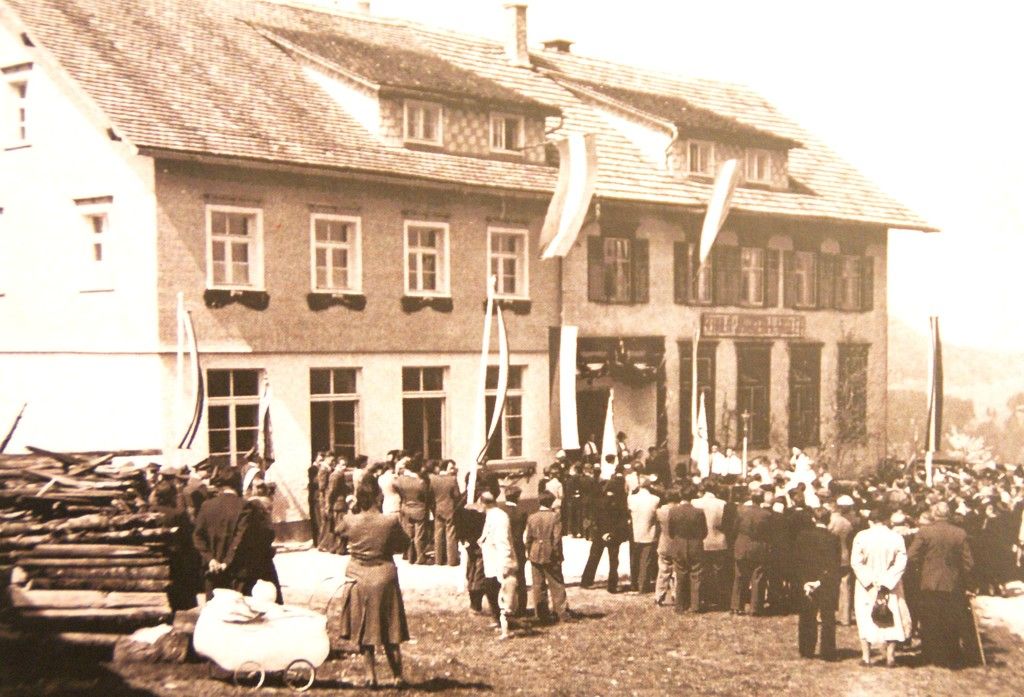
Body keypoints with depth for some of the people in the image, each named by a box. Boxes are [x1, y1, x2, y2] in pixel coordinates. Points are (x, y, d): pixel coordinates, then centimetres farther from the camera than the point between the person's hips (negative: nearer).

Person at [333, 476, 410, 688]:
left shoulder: (349, 520, -12)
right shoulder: (390, 521, -17)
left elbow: (338, 532, 11)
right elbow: (404, 544, -1)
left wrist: (353, 508, 12)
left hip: (358, 580, 1)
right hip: (384, 579, -1)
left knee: (364, 630, 13)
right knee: (389, 631, 12)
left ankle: (370, 675, 13)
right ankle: (397, 675, 16)